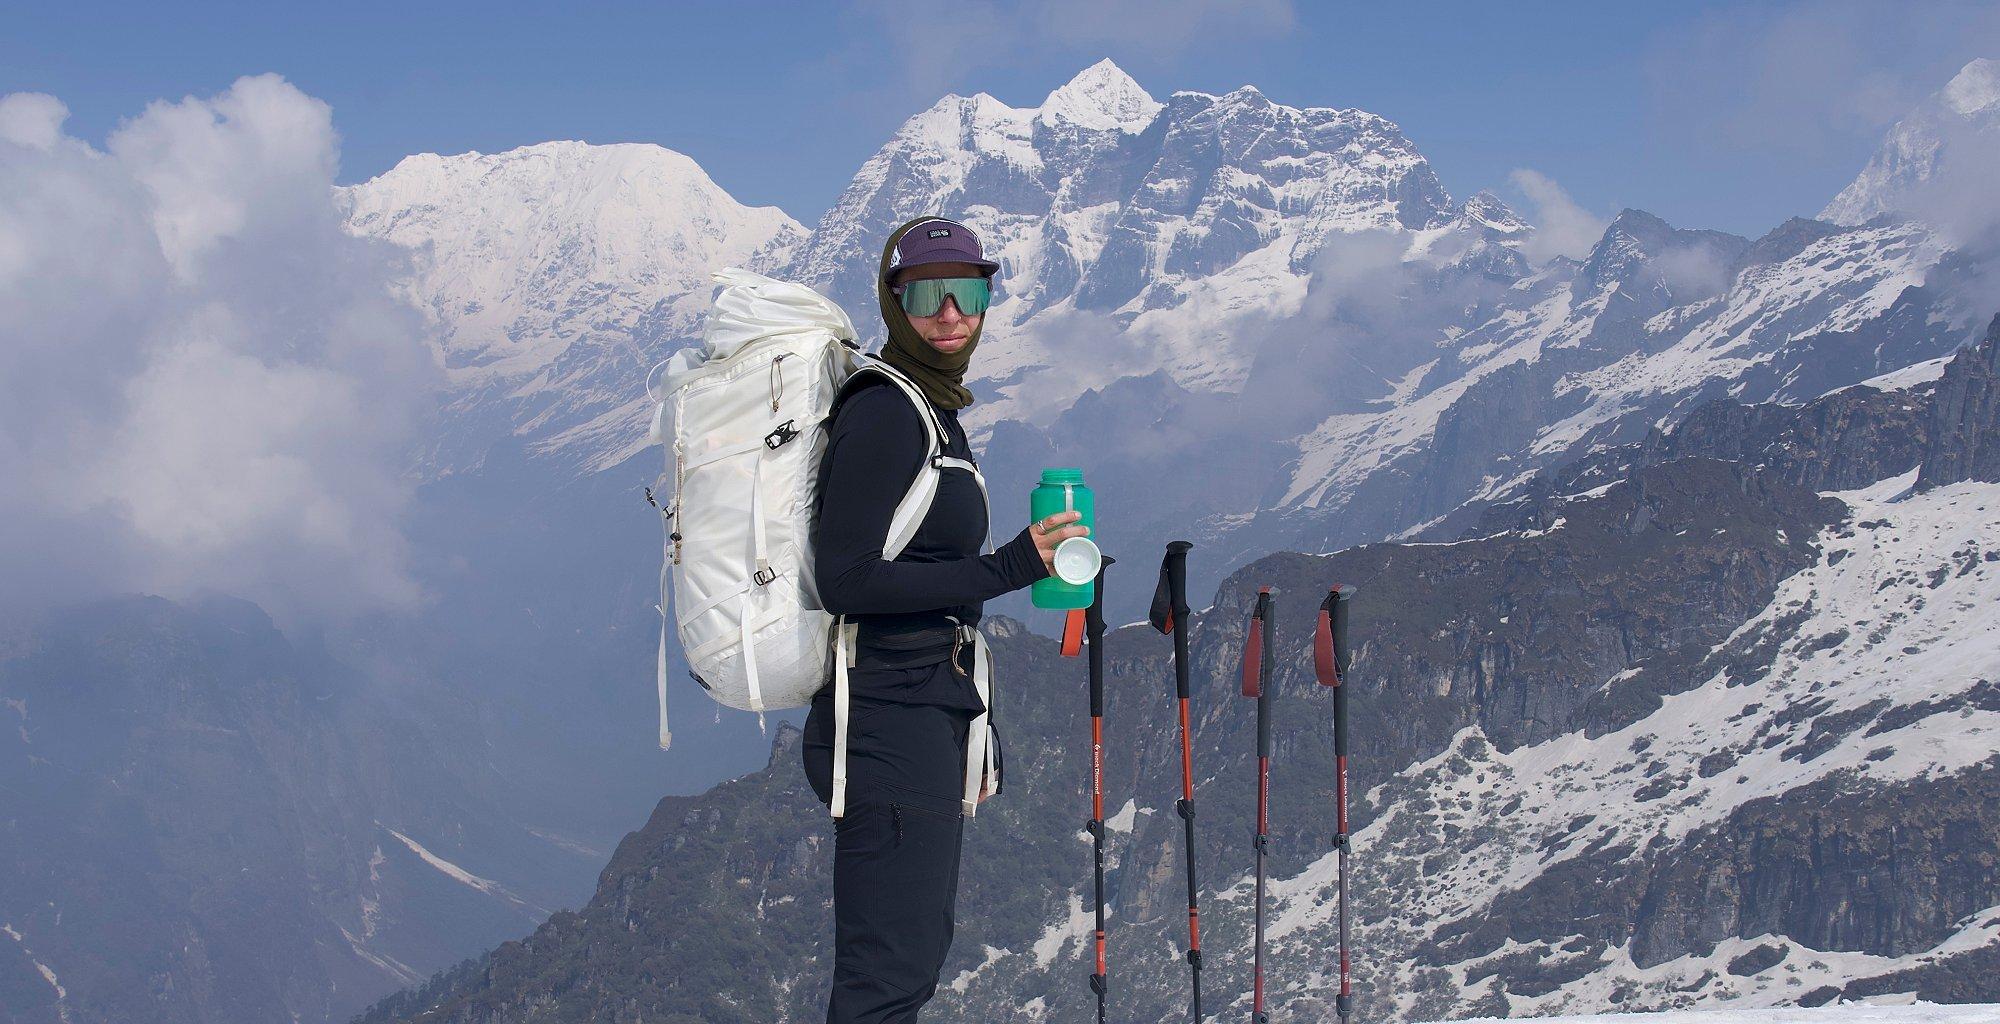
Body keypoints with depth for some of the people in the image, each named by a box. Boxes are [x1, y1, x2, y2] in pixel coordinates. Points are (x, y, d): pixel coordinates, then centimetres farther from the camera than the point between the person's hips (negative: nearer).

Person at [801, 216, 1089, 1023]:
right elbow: (845, 578, -21)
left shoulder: (930, 409, 16)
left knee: (917, 954, 15)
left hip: (926, 713, 10)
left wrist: (963, 738, 22)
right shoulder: (883, 412, -14)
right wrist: (1006, 570, -23)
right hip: (893, 720, -10)